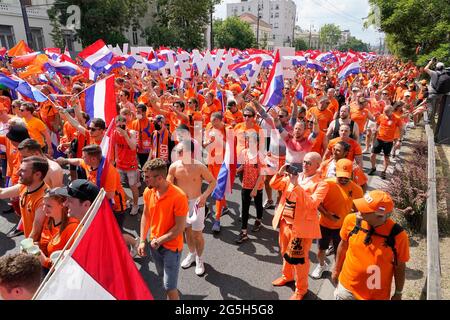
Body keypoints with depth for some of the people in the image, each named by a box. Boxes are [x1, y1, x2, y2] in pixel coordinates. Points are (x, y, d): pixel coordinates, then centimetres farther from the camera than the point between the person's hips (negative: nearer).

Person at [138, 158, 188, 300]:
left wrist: (160, 240, -18)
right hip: (154, 244, 6)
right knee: (163, 275, 26)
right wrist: (142, 241, 0)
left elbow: (180, 227, -21)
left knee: (169, 287, -2)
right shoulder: (148, 192, -8)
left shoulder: (179, 196, -27)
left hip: (172, 246, -6)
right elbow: (146, 216, 4)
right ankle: (172, 291, 52)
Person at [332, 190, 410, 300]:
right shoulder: (351, 220, -18)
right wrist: (336, 269, 11)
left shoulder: (397, 235, -24)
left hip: (377, 295, -1)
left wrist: (398, 294, 2)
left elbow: (400, 267, -8)